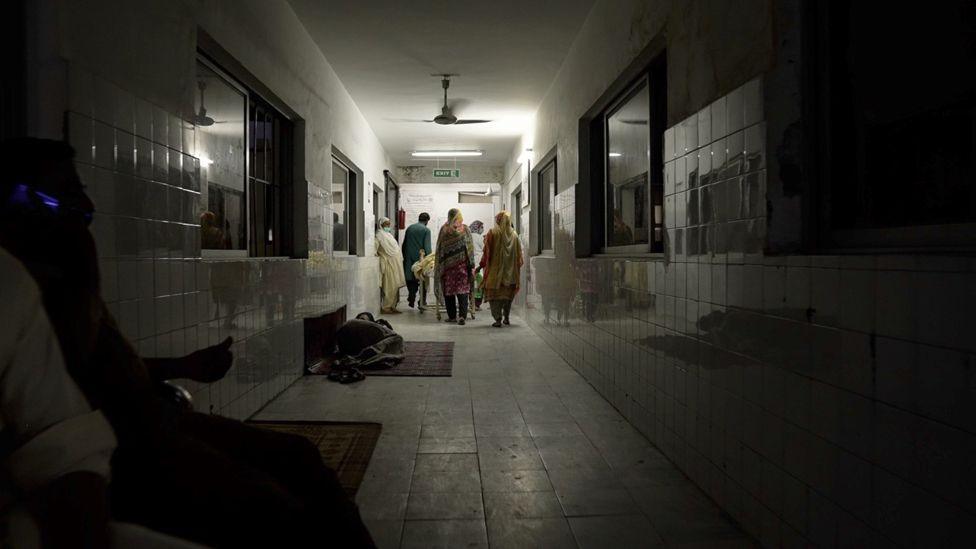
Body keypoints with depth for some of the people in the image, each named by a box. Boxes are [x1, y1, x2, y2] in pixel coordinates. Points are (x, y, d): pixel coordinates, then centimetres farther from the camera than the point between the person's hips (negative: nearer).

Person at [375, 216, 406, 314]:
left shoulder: (388, 234, 20)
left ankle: (392, 306, 14)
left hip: (395, 265, 9)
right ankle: (386, 307, -3)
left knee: (395, 287, 9)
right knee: (390, 287, -8)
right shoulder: (380, 234, -8)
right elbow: (375, 246, -21)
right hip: (388, 265, -9)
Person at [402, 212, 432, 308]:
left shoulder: (409, 228, 9)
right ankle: (422, 302, 3)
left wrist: (405, 257, 20)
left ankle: (411, 300, 7)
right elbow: (427, 247, -11)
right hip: (420, 259, -4)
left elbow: (404, 245, 13)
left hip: (409, 259, 4)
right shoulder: (426, 230, -7)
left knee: (411, 281, 10)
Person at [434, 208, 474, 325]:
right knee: (462, 290, 0)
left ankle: (452, 316, 11)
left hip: (447, 263, 0)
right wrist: (471, 265, 2)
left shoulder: (444, 229, 0)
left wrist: (440, 265, 12)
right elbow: (470, 247, -1)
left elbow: (439, 248, 4)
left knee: (449, 290, 8)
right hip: (462, 264, 0)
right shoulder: (465, 229, 0)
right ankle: (462, 315, -12)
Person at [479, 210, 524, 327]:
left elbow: (487, 252, -8)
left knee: (495, 295, 1)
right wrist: (517, 268, 17)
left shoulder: (492, 233, -8)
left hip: (495, 270, -4)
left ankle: (498, 319, -7)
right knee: (508, 294, 17)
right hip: (511, 272, 4)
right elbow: (519, 254, 7)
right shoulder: (514, 235, 3)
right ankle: (506, 318, 22)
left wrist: (483, 265, 3)